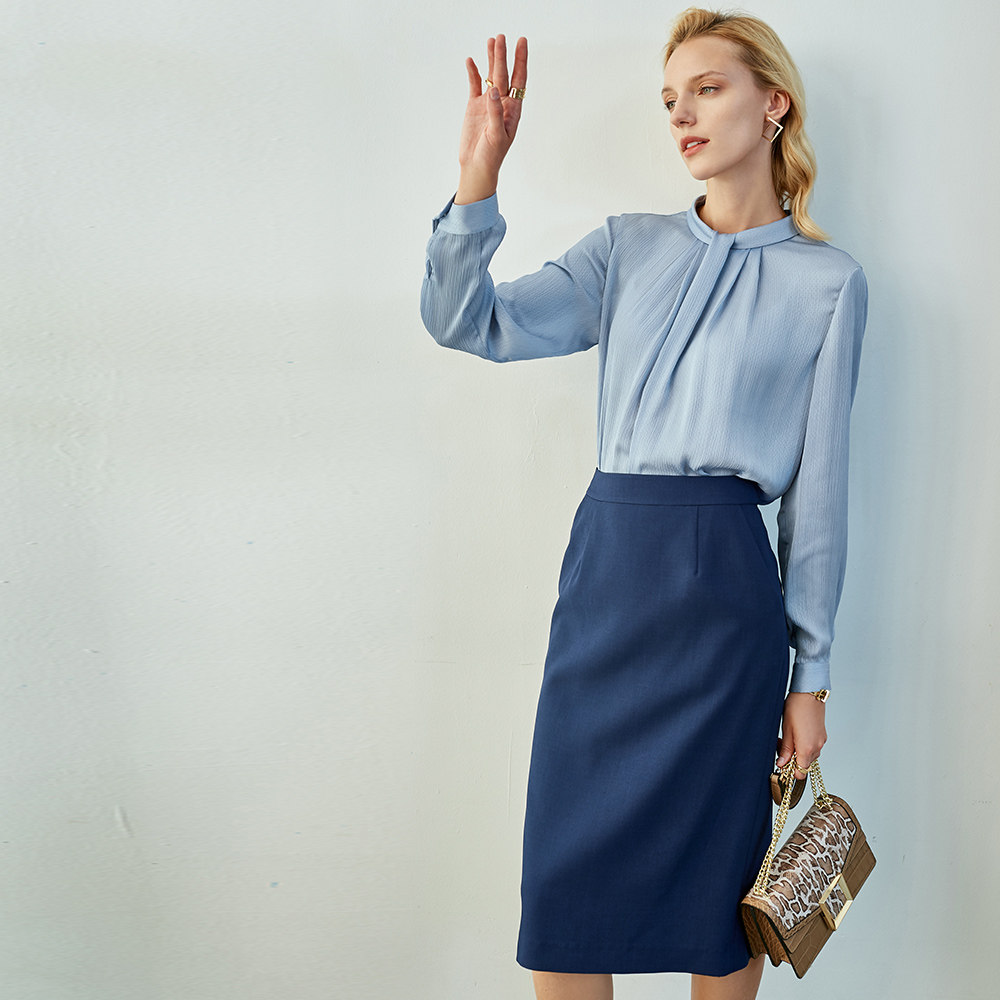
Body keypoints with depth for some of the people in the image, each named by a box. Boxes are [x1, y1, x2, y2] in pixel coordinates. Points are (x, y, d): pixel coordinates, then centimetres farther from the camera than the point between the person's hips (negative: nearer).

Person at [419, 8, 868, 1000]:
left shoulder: (828, 283, 3)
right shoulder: (629, 248, 11)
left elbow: (818, 485, 2)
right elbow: (465, 320, 2)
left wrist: (810, 673, 3)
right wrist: (478, 178, -12)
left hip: (723, 580, -2)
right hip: (606, 566, 3)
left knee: (716, 887, 8)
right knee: (564, 879, 6)